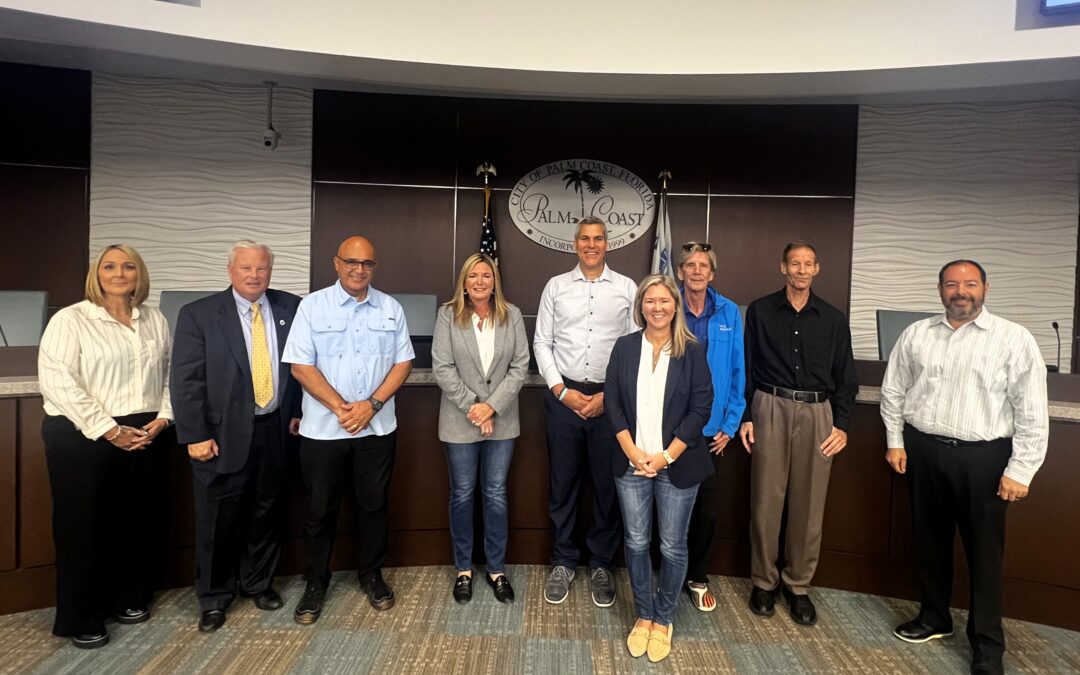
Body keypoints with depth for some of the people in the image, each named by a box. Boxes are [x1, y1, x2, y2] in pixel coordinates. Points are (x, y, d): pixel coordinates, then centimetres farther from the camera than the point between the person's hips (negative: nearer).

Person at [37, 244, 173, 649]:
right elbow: (57, 381, -13)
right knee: (83, 525, 5)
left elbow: (170, 374, 11)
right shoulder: (70, 320, -4)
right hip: (83, 438, -4)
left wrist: (162, 418, -4)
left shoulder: (156, 321, 10)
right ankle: (82, 618, 20)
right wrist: (108, 430, -15)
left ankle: (130, 599, 30)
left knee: (138, 521, 11)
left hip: (145, 436, 4)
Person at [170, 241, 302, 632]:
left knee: (267, 514, 15)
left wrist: (298, 410, 4)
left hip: (275, 431, 3)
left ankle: (259, 583, 36)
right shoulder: (198, 314, -5)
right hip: (223, 435, -2)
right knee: (217, 522, 8)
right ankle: (214, 598, 28)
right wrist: (195, 436, -11)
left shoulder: (291, 308, 2)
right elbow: (186, 381, -7)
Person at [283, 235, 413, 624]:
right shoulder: (312, 306, -3)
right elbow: (301, 366, -7)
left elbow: (403, 363, 2)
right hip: (322, 428, -1)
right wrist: (340, 407, -14)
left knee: (374, 504, 12)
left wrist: (372, 404, -11)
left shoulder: (391, 309, 4)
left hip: (377, 428, 2)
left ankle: (371, 575, 31)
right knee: (320, 509, 9)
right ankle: (316, 583, 27)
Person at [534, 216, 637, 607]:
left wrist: (608, 396, -6)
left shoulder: (627, 289, 2)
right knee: (563, 483, 9)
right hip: (563, 395, 1)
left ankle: (602, 564, 25)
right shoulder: (555, 286, 5)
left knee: (608, 484, 8)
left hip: (610, 397, 0)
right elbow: (542, 344, 4)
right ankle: (562, 562, 25)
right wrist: (563, 391, -6)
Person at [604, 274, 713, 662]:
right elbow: (612, 401, 2)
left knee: (673, 546, 7)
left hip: (676, 465, -1)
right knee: (636, 542, 9)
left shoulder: (692, 351, -2)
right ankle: (643, 616, 29)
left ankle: (663, 619, 28)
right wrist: (631, 451, -9)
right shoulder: (625, 347, 3)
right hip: (632, 463, 2)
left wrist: (666, 456, -11)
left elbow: (701, 407, -5)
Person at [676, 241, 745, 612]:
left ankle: (697, 577, 30)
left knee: (708, 507, 10)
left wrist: (730, 424, -2)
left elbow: (738, 372, 1)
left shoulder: (729, 313, -1)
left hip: (712, 428, 2)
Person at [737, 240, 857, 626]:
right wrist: (745, 417, 1)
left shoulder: (833, 319, 9)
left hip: (817, 414, 2)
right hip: (771, 409, -1)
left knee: (809, 506, 6)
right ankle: (764, 582, 19)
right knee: (766, 501, 2)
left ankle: (798, 585, 21)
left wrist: (842, 424, 2)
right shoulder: (760, 311, 5)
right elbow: (746, 368, 5)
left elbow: (845, 377, 11)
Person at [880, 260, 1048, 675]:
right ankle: (934, 617, 36)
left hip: (983, 458, -3)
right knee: (929, 540, 16)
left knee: (984, 550, 7)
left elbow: (1032, 412, -7)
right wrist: (896, 442, 7)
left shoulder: (1014, 339, -6)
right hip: (922, 451, 3)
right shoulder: (916, 335, 4)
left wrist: (1020, 470, -10)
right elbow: (893, 392, 12)